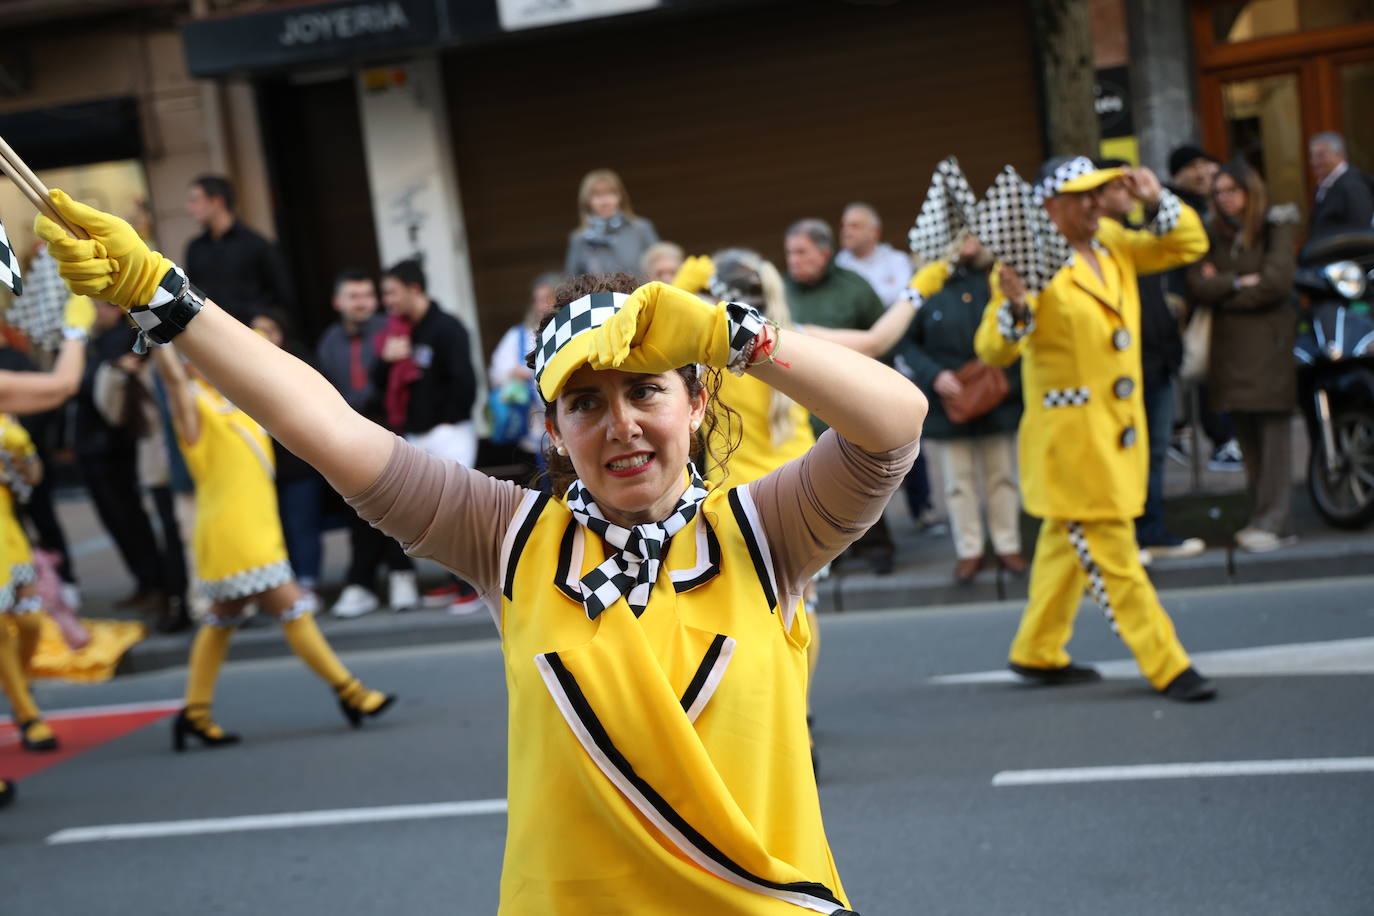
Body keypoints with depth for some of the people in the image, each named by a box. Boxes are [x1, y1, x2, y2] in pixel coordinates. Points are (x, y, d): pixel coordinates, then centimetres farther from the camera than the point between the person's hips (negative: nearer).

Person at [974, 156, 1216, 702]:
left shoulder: (1112, 244, 8)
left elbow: (1187, 245, 17)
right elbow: (993, 349, -18)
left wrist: (1157, 202, 0)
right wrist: (1015, 307, -37)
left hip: (1119, 428, 8)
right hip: (1072, 435, -8)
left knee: (1069, 544, 18)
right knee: (1113, 555, -4)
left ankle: (1037, 652, 30)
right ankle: (1167, 667, 0)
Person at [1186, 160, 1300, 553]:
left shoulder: (1276, 226, 0)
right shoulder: (1213, 234, 13)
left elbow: (1278, 282, -11)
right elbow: (1197, 285, 2)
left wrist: (1222, 290, -3)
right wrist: (1239, 283, -11)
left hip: (1267, 342, -5)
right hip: (1228, 345, 5)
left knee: (1272, 431, -7)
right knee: (1247, 436, 6)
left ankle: (1275, 523, -8)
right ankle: (1260, 517, 11)